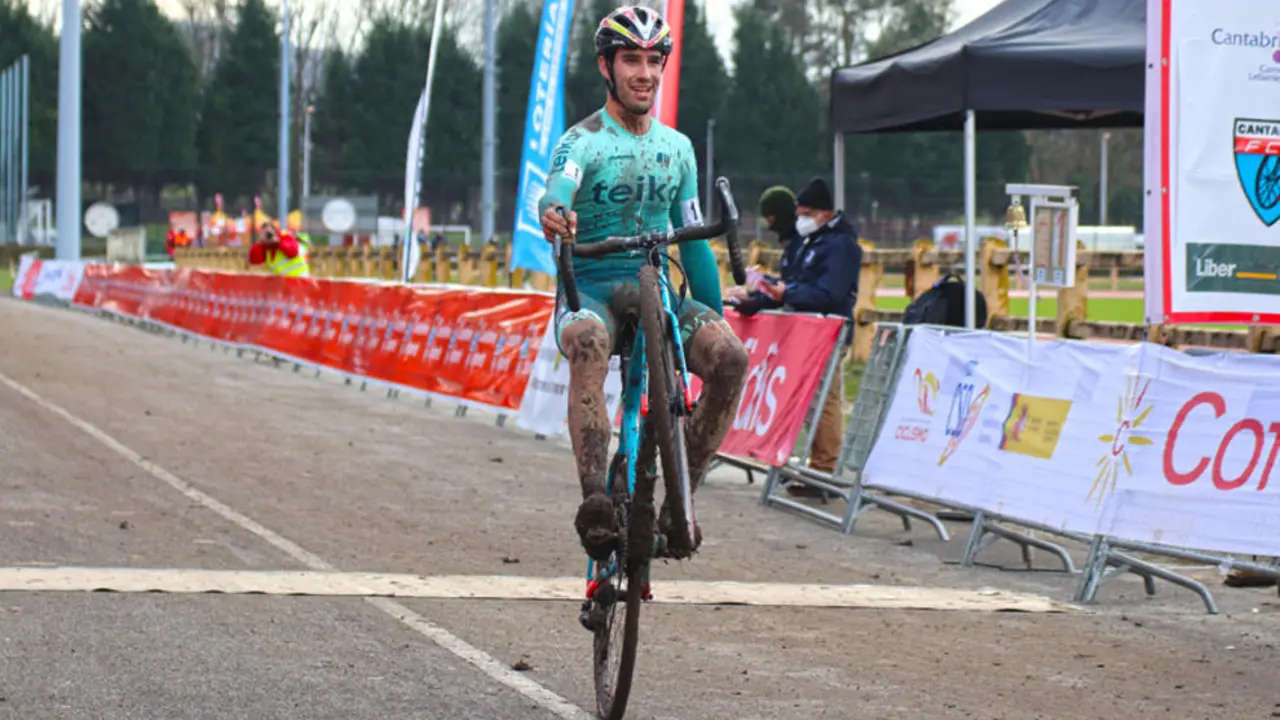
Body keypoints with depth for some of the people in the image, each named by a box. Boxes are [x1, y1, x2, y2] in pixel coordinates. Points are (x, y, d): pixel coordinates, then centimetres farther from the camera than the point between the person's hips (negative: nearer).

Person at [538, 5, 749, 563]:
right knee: (589, 343, -40)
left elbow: (693, 241, 15)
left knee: (730, 357, -25)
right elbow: (558, 190, -26)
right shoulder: (581, 141, -4)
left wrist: (715, 319, 8)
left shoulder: (677, 148, 12)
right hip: (590, 290, -4)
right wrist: (554, 214, -51)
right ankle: (595, 499, -46)